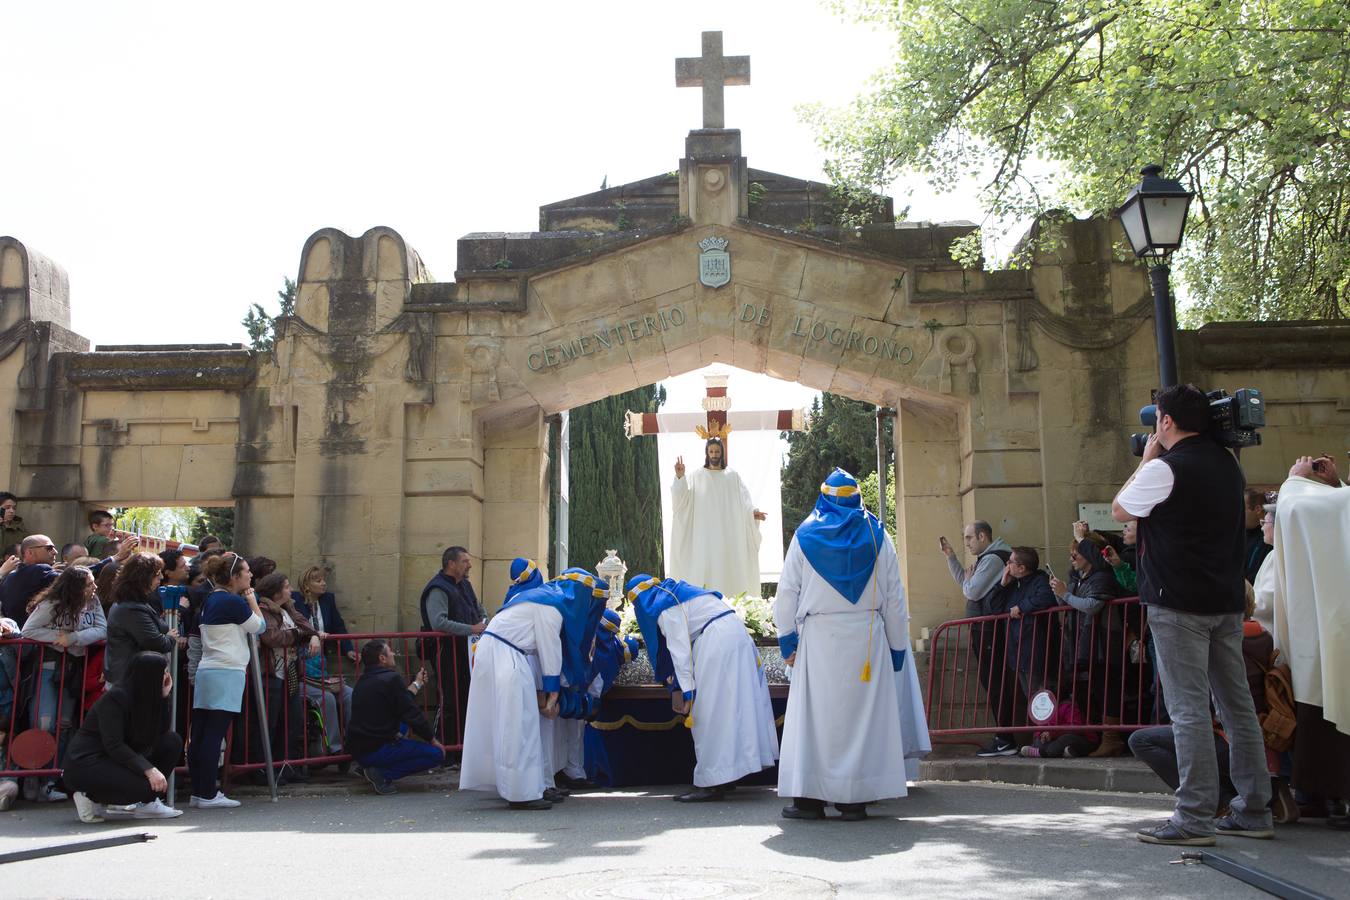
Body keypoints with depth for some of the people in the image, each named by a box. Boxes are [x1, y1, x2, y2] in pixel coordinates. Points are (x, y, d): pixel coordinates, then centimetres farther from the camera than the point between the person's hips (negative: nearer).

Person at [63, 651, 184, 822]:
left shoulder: (143, 697, 7)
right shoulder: (115, 698, -19)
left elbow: (161, 731, 3)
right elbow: (113, 745, -26)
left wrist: (163, 696, -4)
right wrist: (149, 769, -32)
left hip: (115, 760, 9)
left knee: (172, 741, -1)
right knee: (145, 785, -29)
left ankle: (147, 803, 0)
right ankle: (91, 798, -7)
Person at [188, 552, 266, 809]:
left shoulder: (211, 600, 15)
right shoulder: (235, 602, -11)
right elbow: (259, 626, -1)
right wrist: (253, 602, 14)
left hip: (206, 670, 9)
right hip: (226, 673, -9)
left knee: (201, 734, 8)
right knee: (214, 735, -7)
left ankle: (199, 792, 13)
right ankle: (208, 795, -5)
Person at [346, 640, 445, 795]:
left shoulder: (363, 680, 12)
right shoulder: (390, 679, -15)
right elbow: (412, 714, -12)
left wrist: (417, 683, 37)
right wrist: (433, 740, 1)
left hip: (357, 749, 9)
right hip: (377, 751, -9)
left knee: (402, 724, 33)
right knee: (437, 754, -5)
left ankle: (370, 766, 14)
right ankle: (383, 774, -11)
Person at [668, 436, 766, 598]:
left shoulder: (732, 476, 10)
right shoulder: (696, 476, 6)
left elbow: (744, 500, 3)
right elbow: (681, 498, -5)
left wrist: (753, 512, -16)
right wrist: (679, 477, -21)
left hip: (729, 534, 2)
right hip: (705, 534, -1)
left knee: (729, 567, -2)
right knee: (705, 568, -8)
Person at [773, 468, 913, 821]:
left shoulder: (805, 534, 5)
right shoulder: (877, 535, 7)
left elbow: (788, 591, 2)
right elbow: (894, 597, 6)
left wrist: (787, 639, 5)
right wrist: (897, 646, 11)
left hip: (819, 636, -1)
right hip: (866, 636, 1)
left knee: (814, 713, 2)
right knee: (862, 712, 4)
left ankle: (809, 797, 1)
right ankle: (855, 800, 4)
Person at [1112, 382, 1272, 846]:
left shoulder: (1165, 468, -13)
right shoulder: (1227, 463, 11)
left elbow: (1119, 510, 2)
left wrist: (1146, 459, 9)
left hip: (1179, 603, -8)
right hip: (1227, 599, 8)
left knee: (1189, 708, -7)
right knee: (1237, 704, 11)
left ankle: (1195, 817, -6)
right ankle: (1253, 810, 17)